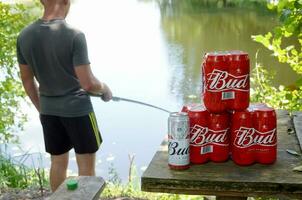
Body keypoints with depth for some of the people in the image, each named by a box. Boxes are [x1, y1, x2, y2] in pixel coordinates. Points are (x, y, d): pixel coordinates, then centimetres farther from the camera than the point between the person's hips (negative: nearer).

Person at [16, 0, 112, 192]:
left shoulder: (25, 36, -4)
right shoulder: (74, 35, -21)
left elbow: (27, 81, 5)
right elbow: (88, 84, -21)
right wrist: (105, 89, 1)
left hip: (49, 110, 5)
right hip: (77, 108, -5)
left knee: (58, 162, 19)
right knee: (86, 165, 9)